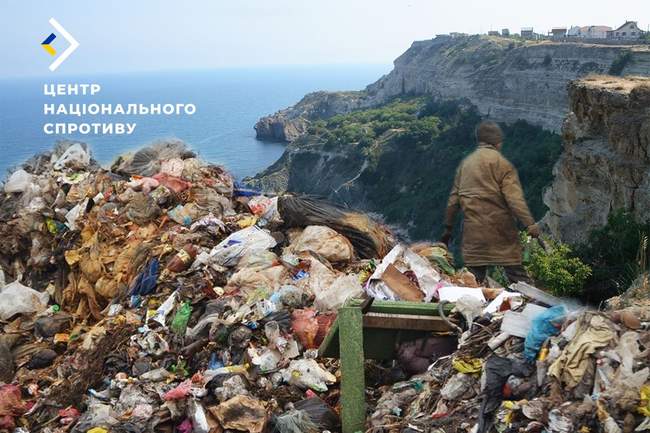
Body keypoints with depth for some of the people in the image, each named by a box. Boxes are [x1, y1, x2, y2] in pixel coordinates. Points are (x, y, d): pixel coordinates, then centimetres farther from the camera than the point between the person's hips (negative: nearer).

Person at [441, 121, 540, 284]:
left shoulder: (465, 164, 13)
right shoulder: (501, 163, -4)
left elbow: (453, 199, 14)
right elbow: (514, 197, -14)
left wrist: (448, 228, 20)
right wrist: (529, 223, -17)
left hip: (473, 230, 5)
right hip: (500, 228, -4)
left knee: (474, 277, 7)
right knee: (516, 272, 0)